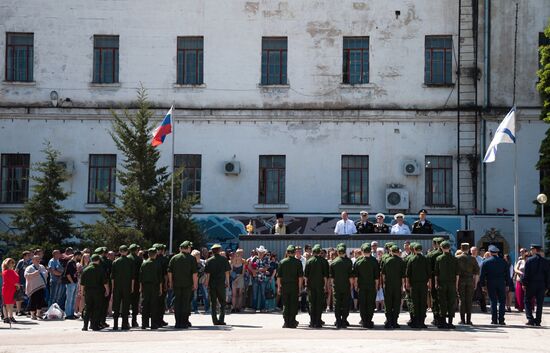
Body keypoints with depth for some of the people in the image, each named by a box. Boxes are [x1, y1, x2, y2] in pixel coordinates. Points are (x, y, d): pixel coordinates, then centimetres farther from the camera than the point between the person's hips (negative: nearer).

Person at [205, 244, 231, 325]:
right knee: (222, 302, 9)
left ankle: (215, 320, 6)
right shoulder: (224, 259, -2)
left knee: (213, 303, 7)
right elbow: (227, 272, 1)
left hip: (212, 284, 0)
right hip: (221, 283, 0)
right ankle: (221, 320, 1)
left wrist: (207, 282, 7)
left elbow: (207, 273, -4)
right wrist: (227, 282, 10)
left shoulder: (209, 261, -3)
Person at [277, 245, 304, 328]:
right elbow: (300, 276, -4)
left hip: (284, 286, 1)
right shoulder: (298, 262, -2)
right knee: (293, 305, 4)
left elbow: (278, 276, 2)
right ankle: (292, 323, 3)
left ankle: (286, 323, 4)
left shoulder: (282, 262, 2)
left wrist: (279, 287, 8)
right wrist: (300, 287, 1)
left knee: (285, 305, 7)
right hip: (294, 286, -1)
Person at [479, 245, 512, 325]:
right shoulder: (503, 261, 4)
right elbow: (507, 274, 6)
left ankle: (494, 320, 2)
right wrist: (507, 285, 10)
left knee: (493, 301, 4)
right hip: (501, 284, 1)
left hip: (490, 284, -1)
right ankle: (501, 320, -1)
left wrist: (483, 285, 4)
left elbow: (482, 275, -2)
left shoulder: (486, 262, -2)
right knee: (502, 301, 5)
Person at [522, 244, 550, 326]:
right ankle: (537, 321, 5)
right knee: (539, 303, 7)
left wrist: (524, 283, -3)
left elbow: (526, 273, -9)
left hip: (531, 284, -3)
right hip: (541, 285, 3)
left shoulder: (529, 260, -8)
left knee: (528, 302, 7)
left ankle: (530, 319, -4)